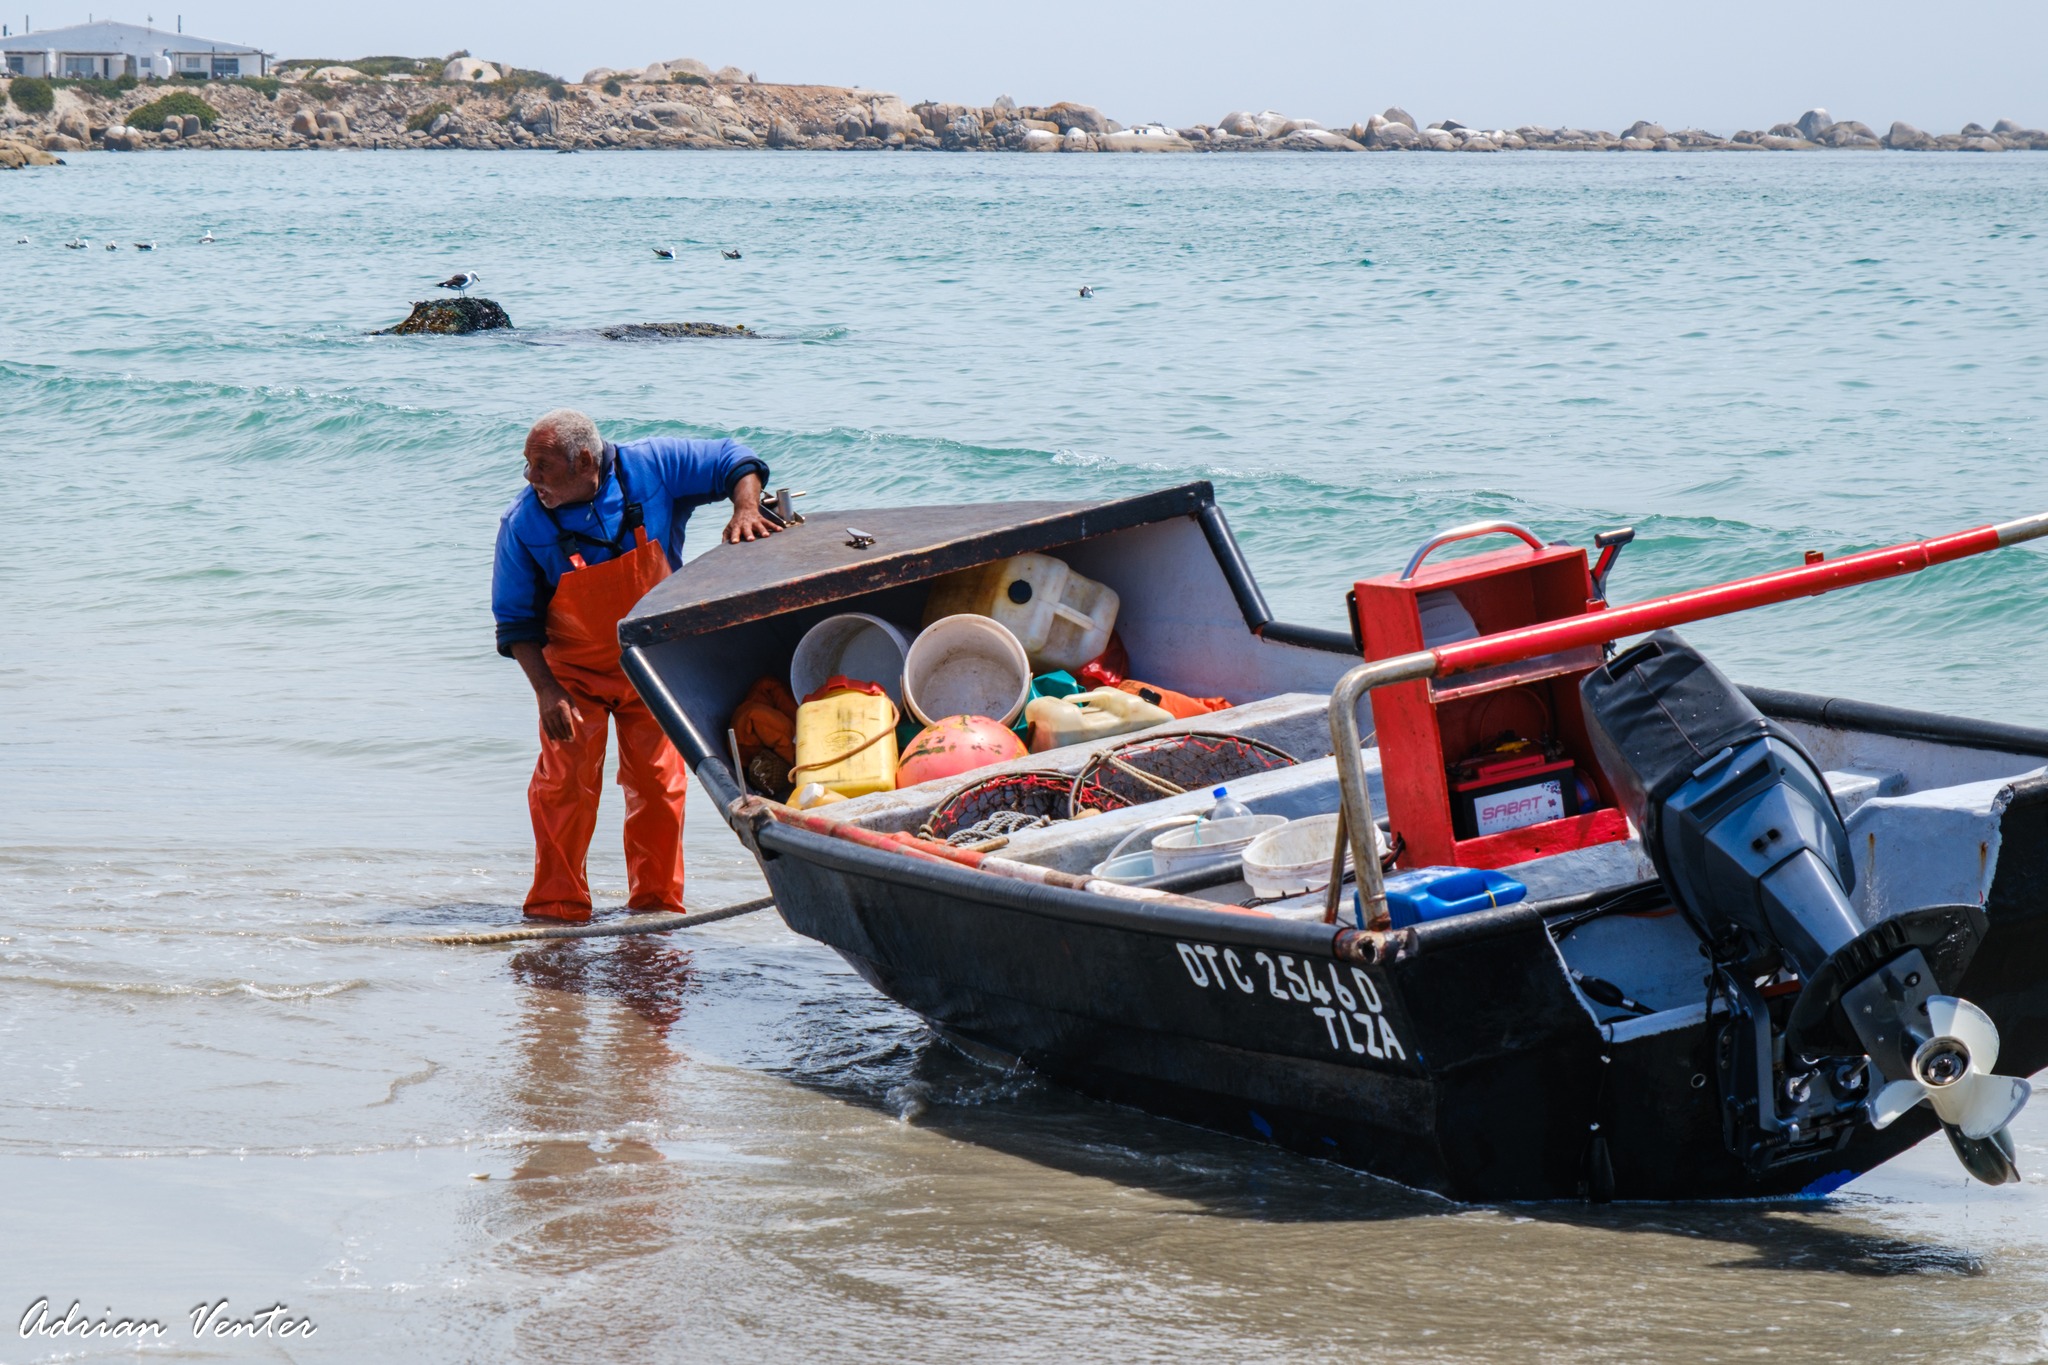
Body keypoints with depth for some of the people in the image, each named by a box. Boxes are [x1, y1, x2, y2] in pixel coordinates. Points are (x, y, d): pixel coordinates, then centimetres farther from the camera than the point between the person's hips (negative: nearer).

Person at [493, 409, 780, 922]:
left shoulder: (653, 467, -16)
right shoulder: (523, 523, -17)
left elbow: (736, 462, -5)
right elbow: (516, 620, -11)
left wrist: (746, 510, -26)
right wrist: (545, 690, -20)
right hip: (574, 671, -1)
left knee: (658, 784, 3)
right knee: (564, 783, -10)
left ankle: (656, 899, 16)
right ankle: (556, 904, 0)